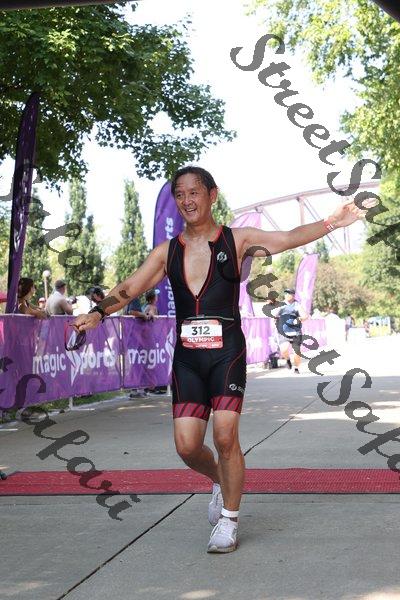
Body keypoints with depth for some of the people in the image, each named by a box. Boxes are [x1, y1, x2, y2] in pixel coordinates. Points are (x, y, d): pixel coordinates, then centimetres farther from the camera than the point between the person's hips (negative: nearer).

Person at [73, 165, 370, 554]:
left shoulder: (237, 240, 3)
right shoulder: (167, 252, 10)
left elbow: (289, 237, -6)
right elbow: (130, 287, 2)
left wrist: (331, 223, -20)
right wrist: (99, 312, -15)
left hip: (227, 353, -3)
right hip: (186, 357, 3)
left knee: (225, 437, -12)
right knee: (187, 446, -2)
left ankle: (228, 521, 9)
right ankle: (220, 481, 32)